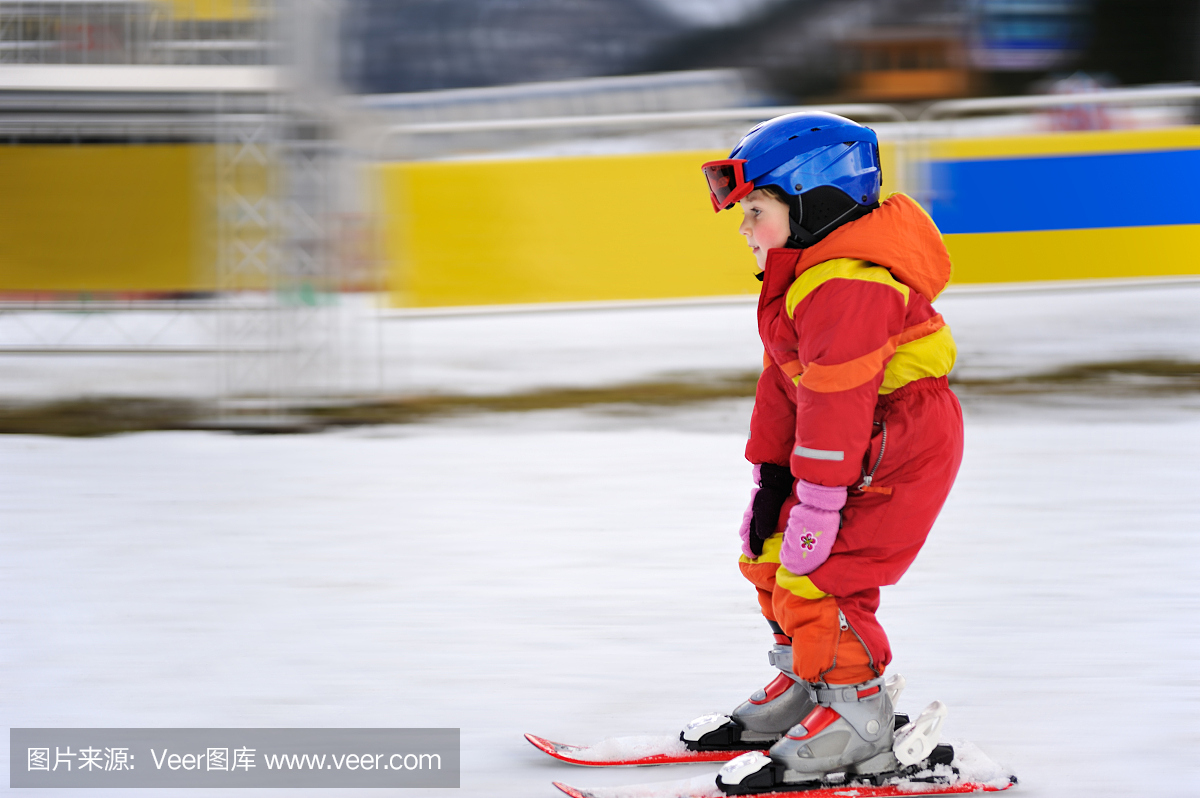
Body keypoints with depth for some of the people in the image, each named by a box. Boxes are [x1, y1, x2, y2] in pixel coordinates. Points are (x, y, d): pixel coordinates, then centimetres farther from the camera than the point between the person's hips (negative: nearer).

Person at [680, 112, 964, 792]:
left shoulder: (849, 286, -26)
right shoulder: (802, 271, 11)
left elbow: (835, 401, -27)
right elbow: (786, 379, 15)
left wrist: (819, 500, -25)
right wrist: (771, 473, 12)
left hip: (900, 449, -11)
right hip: (856, 447, 11)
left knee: (815, 577, -13)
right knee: (770, 551, 17)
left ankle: (857, 719, -1)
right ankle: (803, 683, 33)